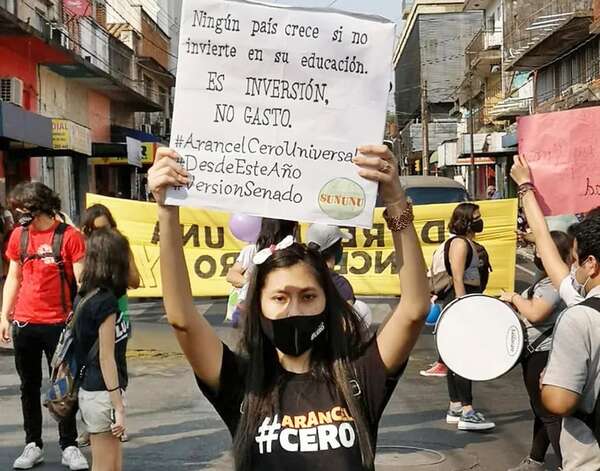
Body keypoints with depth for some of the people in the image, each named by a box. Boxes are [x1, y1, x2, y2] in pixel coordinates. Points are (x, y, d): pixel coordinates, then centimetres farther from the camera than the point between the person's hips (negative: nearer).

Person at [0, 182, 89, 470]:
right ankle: (33, 445, 21)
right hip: (24, 324, 4)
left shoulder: (69, 236, -9)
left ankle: (69, 447, 12)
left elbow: (81, 282, -8)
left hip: (58, 324, -4)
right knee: (29, 386, 11)